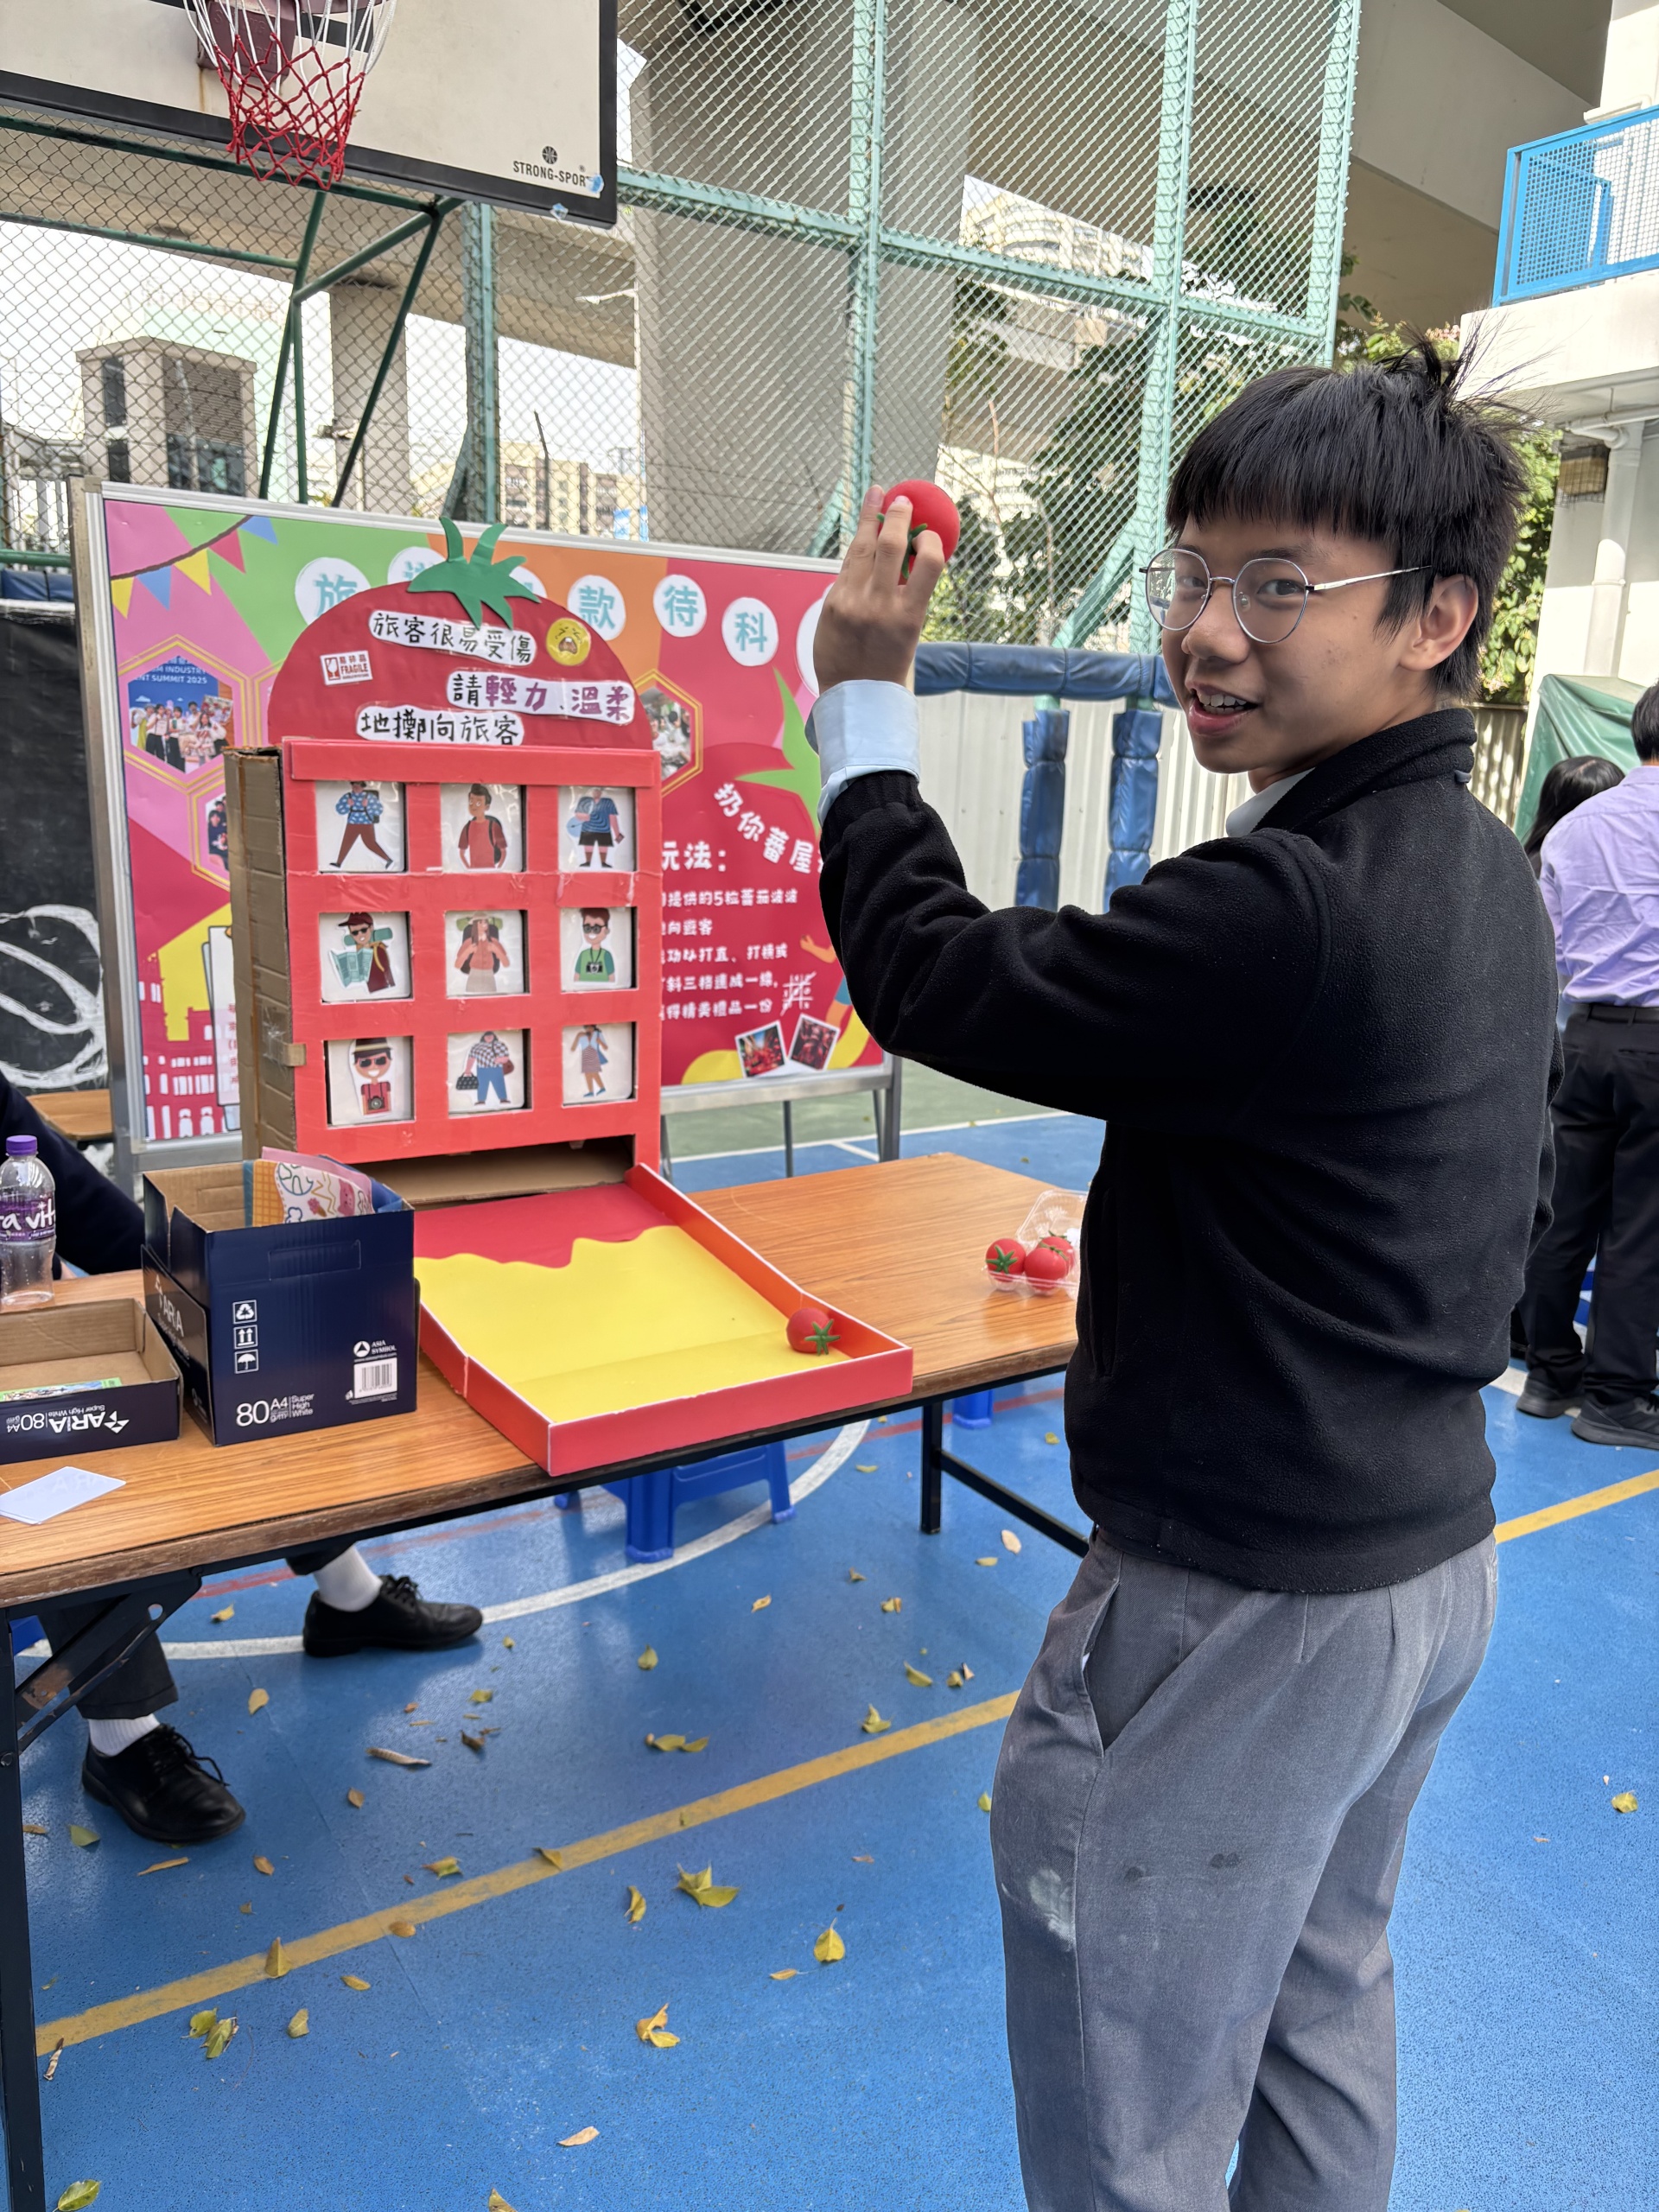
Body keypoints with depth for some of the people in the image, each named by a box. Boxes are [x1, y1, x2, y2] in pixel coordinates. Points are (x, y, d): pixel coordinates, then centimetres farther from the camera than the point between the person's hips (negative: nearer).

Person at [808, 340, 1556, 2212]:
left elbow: (930, 976, -21)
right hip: (1433, 1553, 10)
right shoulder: (1486, 876, 2)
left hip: (1247, 1614, -9)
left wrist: (863, 701, -8)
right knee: (1322, 2000, 30)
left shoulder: (1290, 917, -30)